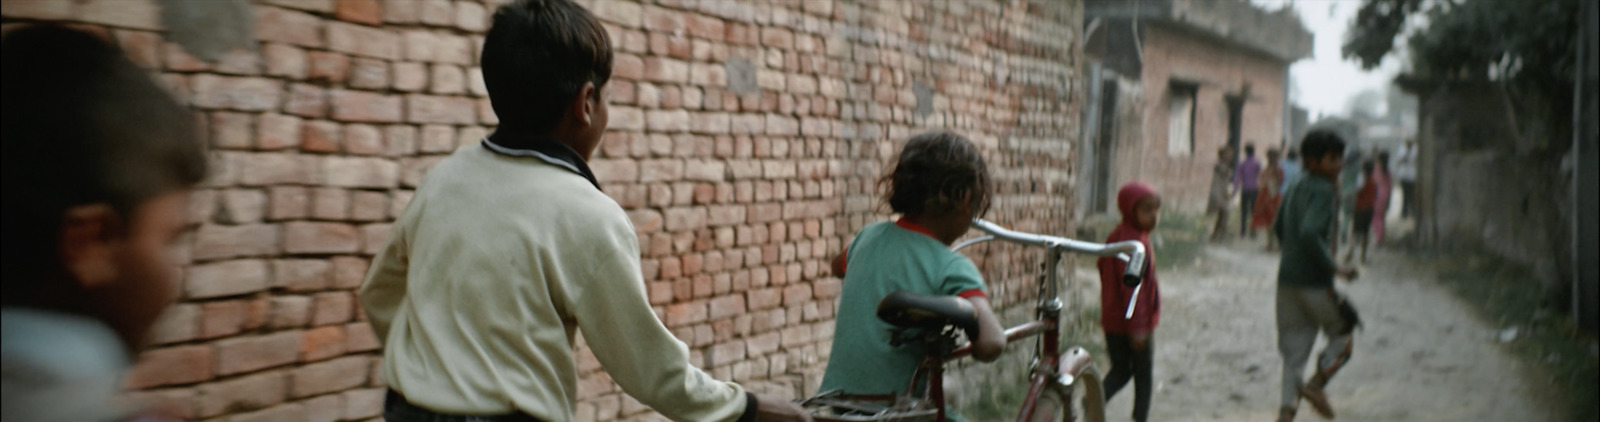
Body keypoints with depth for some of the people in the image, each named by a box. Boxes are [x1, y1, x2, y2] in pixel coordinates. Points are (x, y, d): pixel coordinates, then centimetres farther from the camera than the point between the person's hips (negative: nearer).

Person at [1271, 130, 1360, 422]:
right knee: (1344, 332, 12)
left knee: (1294, 349, 10)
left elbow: (1278, 228, 23)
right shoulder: (1323, 191, -14)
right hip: (1314, 281, -8)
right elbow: (1309, 232, -27)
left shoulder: (1295, 189, 12)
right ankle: (1315, 384, 1)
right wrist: (1334, 267, -22)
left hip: (1287, 277, 8)